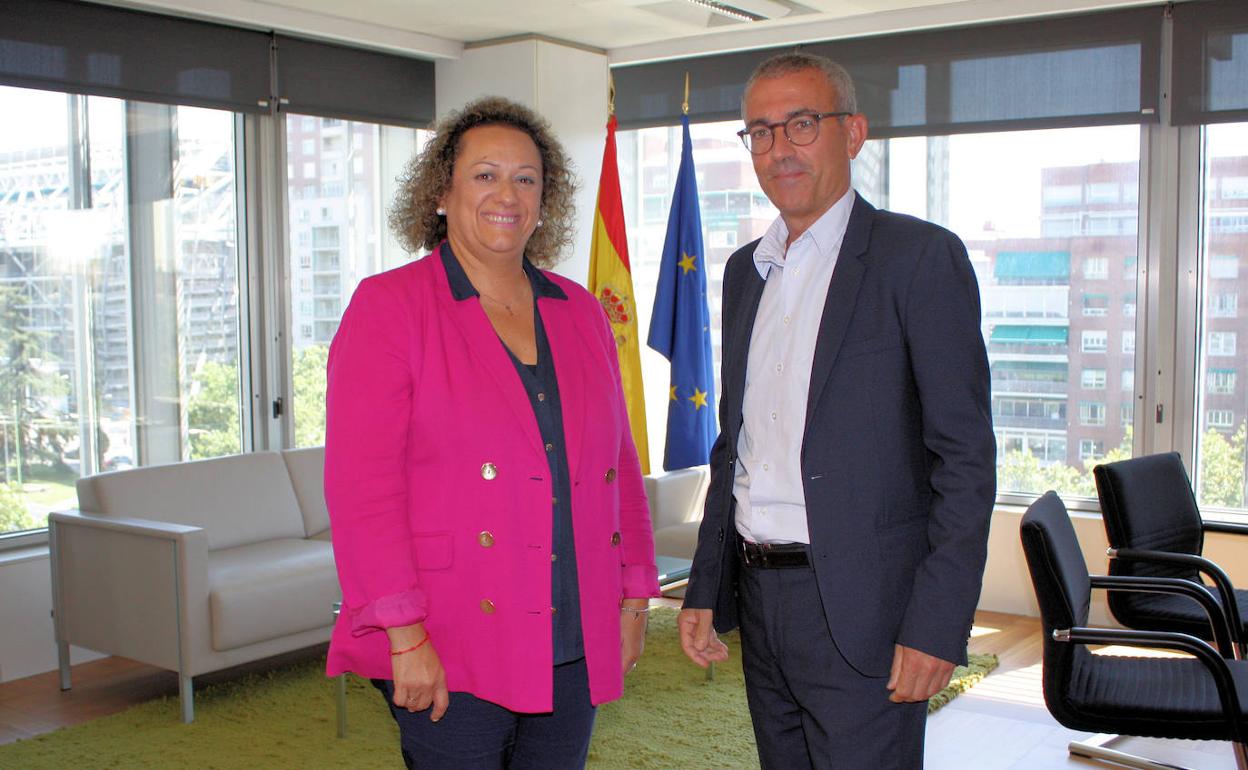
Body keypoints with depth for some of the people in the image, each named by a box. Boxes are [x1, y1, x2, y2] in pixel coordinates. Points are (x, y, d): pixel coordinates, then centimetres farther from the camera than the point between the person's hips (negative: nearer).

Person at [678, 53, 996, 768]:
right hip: (759, 601, 6)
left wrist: (936, 626, -17)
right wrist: (705, 590, 12)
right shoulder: (746, 270, 13)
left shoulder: (920, 257, -8)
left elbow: (967, 458, -11)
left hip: (860, 609, -6)